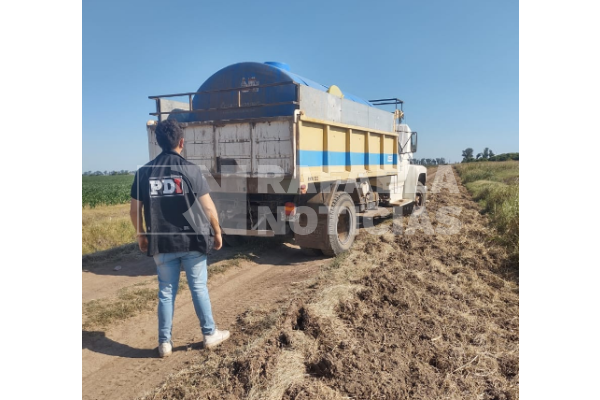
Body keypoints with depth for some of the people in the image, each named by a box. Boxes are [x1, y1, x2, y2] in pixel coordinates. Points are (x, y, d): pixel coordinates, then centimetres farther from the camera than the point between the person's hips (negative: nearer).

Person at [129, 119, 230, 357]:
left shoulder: (144, 172, -1)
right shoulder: (190, 170, -10)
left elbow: (135, 211, 4)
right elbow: (208, 208, -8)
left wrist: (141, 236, 19)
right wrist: (217, 232, 5)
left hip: (161, 243, 2)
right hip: (192, 240, -2)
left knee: (166, 292, 13)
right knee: (199, 288, 11)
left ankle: (165, 342, 21)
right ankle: (210, 334, 24)